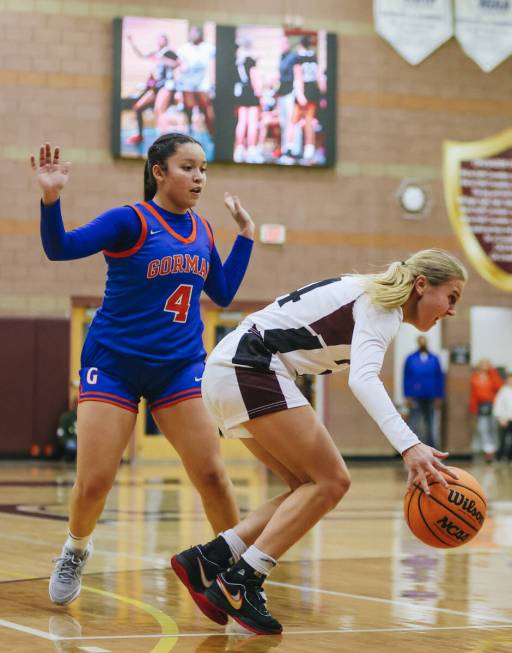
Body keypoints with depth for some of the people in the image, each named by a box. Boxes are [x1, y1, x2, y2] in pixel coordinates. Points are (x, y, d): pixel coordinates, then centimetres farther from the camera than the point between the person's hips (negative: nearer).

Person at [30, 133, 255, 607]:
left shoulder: (201, 231, 8)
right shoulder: (130, 221, -9)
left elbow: (223, 293, 20)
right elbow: (60, 248, -18)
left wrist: (246, 234, 16)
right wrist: (51, 199, -36)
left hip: (180, 366, 4)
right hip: (114, 363, -4)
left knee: (212, 475, -6)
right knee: (93, 483, -6)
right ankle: (76, 551, 24)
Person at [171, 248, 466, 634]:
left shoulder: (372, 298, 19)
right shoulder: (383, 307, -11)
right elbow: (363, 378, -29)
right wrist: (409, 446, -43)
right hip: (250, 368, -10)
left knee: (316, 487, 7)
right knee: (331, 480, -9)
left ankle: (207, 561, 3)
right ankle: (240, 583, -12)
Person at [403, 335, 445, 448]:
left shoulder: (434, 359, 7)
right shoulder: (411, 359, 3)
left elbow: (439, 378, 8)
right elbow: (406, 378, 3)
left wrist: (439, 396, 4)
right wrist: (407, 396, -4)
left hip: (430, 398, 2)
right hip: (415, 398, -2)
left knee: (429, 425, 9)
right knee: (414, 425, -8)